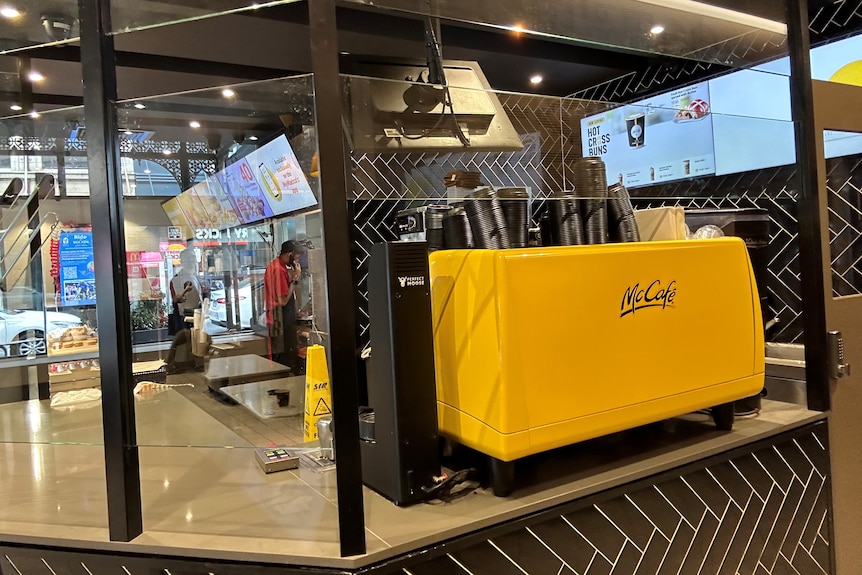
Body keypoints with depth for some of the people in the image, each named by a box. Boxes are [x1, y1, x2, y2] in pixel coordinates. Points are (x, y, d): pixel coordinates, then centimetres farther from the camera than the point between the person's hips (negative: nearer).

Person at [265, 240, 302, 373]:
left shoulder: (273, 266, 12)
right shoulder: (280, 269, -19)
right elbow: (283, 300, -20)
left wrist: (293, 278, 4)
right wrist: (294, 279, -16)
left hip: (275, 320, 10)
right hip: (283, 320, -10)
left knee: (278, 356, 14)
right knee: (289, 357, -6)